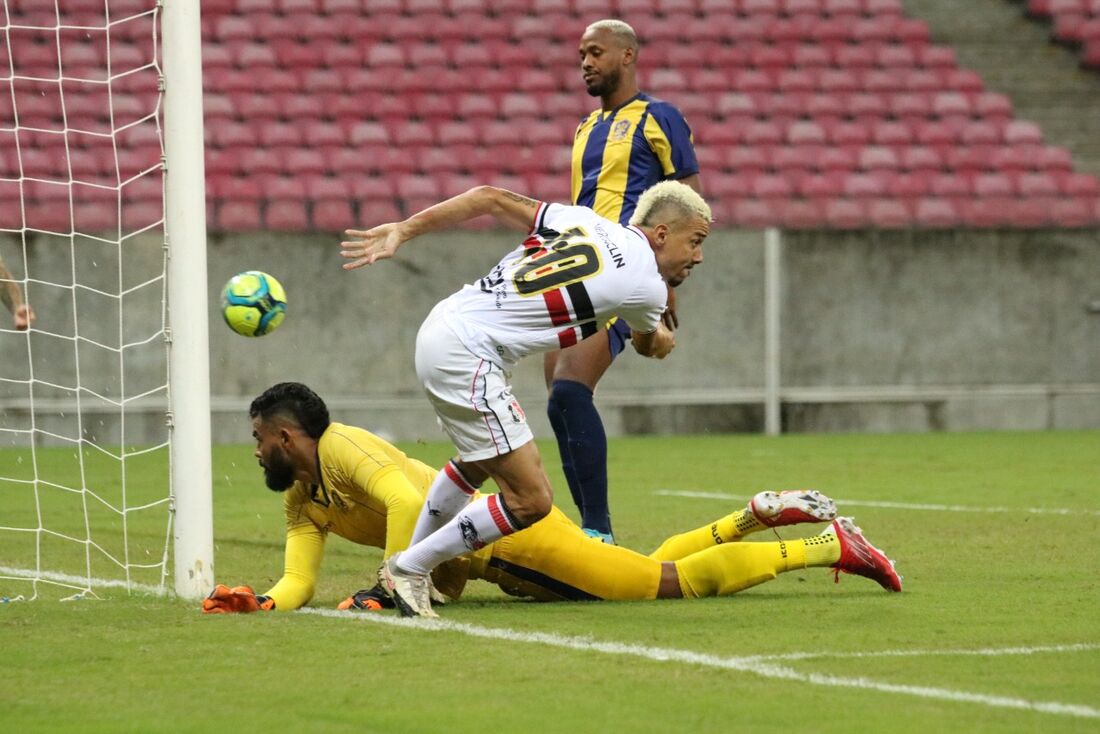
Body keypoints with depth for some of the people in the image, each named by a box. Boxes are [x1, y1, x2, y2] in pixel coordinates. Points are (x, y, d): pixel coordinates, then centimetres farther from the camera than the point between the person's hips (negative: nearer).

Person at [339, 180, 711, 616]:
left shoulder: (584, 221, 10)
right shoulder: (646, 286, -7)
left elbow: (490, 198, 9)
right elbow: (648, 346, 18)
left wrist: (402, 231, 11)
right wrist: (661, 339, 43)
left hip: (441, 327, 9)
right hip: (465, 357, -9)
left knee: (478, 464, 32)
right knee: (531, 501, -7)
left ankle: (405, 567, 44)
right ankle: (409, 569, 5)